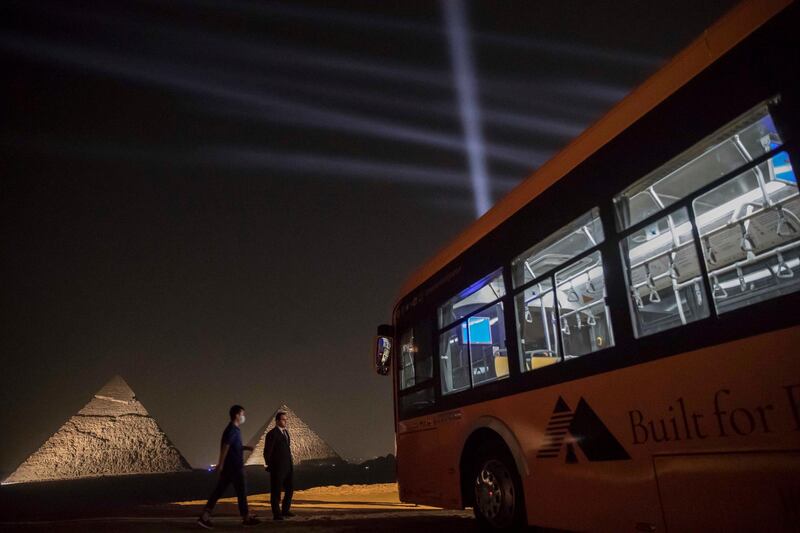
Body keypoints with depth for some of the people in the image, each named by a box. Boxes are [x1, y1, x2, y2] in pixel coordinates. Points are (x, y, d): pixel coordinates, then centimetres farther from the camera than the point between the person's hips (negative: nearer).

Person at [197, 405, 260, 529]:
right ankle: (246, 518, 14)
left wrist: (246, 447, 14)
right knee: (242, 491, 3)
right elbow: (225, 447, -22)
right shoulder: (232, 430, -15)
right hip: (235, 467, -9)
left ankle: (205, 516, 3)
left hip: (228, 467, 9)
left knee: (218, 491, 7)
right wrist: (220, 464, -24)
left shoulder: (233, 429, 14)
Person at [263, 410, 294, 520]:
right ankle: (276, 514, 14)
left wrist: (290, 464, 17)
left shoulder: (285, 432, 12)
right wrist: (269, 466, -8)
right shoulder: (272, 434, -14)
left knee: (290, 488, 13)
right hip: (277, 468, -8)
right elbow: (267, 452, -12)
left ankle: (285, 510, 27)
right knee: (276, 491, 3)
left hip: (287, 467, 8)